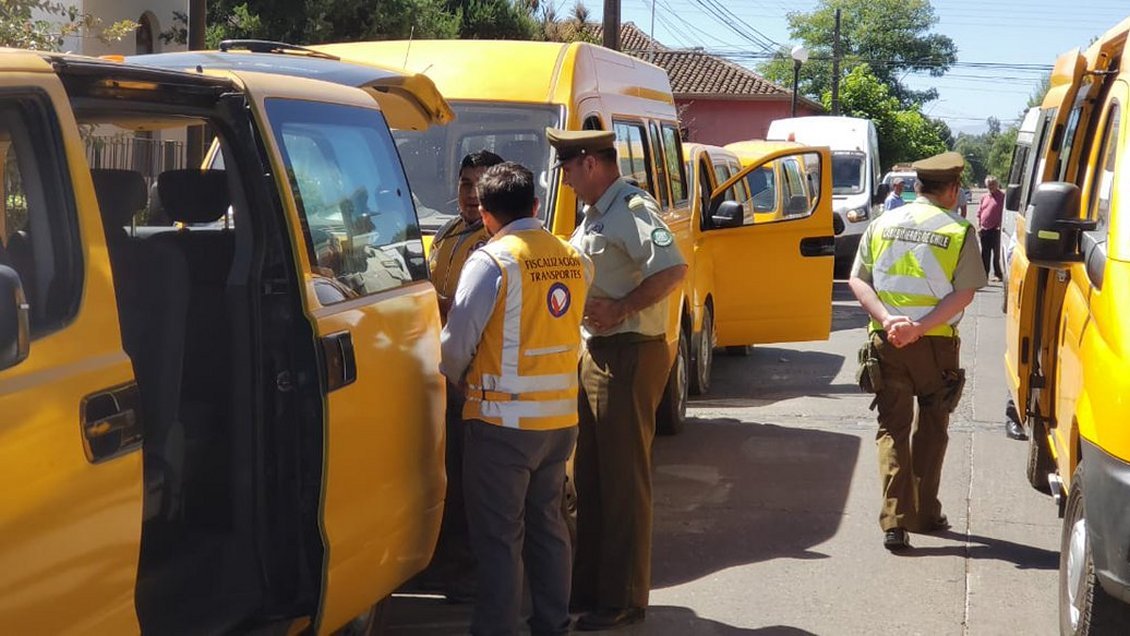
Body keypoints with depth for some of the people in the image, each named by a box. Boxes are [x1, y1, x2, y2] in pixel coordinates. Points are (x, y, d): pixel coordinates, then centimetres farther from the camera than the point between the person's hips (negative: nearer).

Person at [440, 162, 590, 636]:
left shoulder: (491, 261, -14)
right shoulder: (574, 260, 4)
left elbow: (457, 343, -12)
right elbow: (565, 332, 9)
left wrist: (461, 381, 6)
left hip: (503, 419, -6)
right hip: (561, 417, 6)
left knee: (499, 535, 1)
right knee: (548, 525, 18)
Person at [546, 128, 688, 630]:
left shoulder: (632, 209, -15)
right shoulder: (596, 214, 16)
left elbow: (672, 270, -27)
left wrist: (620, 309, -24)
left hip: (628, 356, -10)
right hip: (595, 353, 10)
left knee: (623, 480, -3)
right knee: (590, 476, 16)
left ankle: (622, 600, 5)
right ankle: (588, 586, 27)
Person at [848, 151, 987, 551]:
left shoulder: (882, 225, 5)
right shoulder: (958, 232, -5)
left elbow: (857, 281, -1)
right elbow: (964, 294, -13)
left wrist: (887, 320, -11)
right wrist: (921, 326, -16)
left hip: (886, 342, 2)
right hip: (935, 344, -2)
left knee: (893, 429, 6)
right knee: (931, 429, 15)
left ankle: (895, 520, -4)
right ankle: (926, 513, 22)